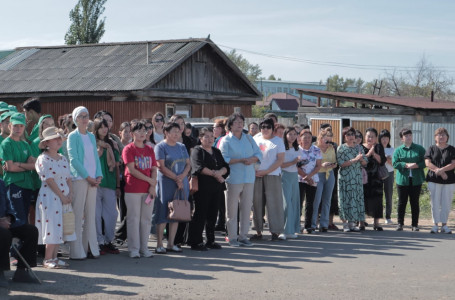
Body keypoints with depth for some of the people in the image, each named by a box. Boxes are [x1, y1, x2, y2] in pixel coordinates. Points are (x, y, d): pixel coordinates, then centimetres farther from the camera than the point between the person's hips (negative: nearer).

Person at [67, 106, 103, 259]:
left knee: (91, 214, 7)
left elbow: (96, 157, 16)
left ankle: (90, 248, 11)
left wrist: (99, 176, 0)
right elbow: (73, 159, -9)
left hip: (93, 180, 6)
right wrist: (87, 177, -12)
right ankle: (76, 251, -3)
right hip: (79, 178, -6)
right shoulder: (73, 136, -1)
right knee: (77, 215, -6)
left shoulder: (91, 136, 16)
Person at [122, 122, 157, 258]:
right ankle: (134, 249, 4)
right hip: (133, 189, -5)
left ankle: (144, 248, 15)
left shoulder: (150, 149, 14)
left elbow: (154, 169, 10)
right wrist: (149, 180, -11)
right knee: (133, 219, -2)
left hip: (149, 190, 5)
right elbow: (131, 169, -11)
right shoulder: (128, 149, -3)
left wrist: (153, 186, -5)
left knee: (147, 219, 7)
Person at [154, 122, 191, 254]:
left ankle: (171, 244, 13)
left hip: (181, 183, 6)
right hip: (166, 184, -6)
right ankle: (159, 245, -1)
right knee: (163, 214, -6)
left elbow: (188, 164, 12)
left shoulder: (182, 147, 15)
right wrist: (176, 178, -12)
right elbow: (161, 167, -10)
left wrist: (182, 176, -7)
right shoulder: (161, 147, -3)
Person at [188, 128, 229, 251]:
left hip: (216, 188, 6)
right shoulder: (197, 151, -2)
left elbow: (225, 167, 9)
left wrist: (219, 172, -13)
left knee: (212, 214, 9)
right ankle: (195, 242, 0)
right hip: (202, 187, -6)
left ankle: (210, 240, 17)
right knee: (200, 214, -5)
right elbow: (199, 167, -16)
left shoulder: (216, 152, 18)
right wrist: (214, 174, -15)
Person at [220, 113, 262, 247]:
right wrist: (240, 160, -17)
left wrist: (252, 159, -9)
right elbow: (223, 159, -11)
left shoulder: (249, 138, 15)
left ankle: (243, 236, 14)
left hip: (249, 178, 5)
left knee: (246, 208, 6)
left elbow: (259, 154, 13)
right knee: (232, 209, -2)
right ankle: (232, 237, 5)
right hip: (233, 179, -4)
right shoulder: (226, 140, 0)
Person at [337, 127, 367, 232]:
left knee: (356, 198, 2)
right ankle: (345, 223, 0)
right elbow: (341, 164, -13)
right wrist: (355, 159, -18)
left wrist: (361, 159, -13)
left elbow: (365, 163, 9)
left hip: (357, 177, 4)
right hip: (345, 177, -4)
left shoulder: (359, 147, 10)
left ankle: (352, 222, 8)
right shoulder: (341, 148, -3)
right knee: (345, 199, -5)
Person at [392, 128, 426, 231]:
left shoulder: (419, 149, 6)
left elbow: (424, 162, 1)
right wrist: (407, 165, -17)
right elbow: (395, 163, -5)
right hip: (402, 180, 0)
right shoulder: (398, 150, 6)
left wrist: (416, 165, -17)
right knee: (402, 202, 3)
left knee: (415, 202, 4)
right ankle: (400, 223, 12)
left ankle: (415, 224, 11)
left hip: (416, 180, 0)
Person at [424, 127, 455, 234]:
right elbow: (428, 163, -3)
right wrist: (439, 172, -14)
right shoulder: (431, 149, 8)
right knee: (435, 203, 0)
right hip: (434, 180, 0)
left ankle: (444, 225, 9)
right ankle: (435, 224, 5)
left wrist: (441, 169, -18)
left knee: (446, 203, 1)